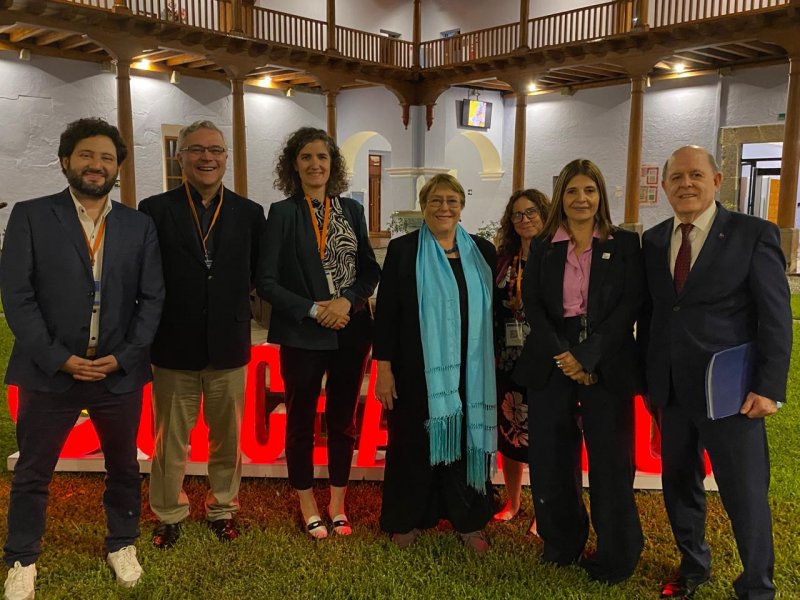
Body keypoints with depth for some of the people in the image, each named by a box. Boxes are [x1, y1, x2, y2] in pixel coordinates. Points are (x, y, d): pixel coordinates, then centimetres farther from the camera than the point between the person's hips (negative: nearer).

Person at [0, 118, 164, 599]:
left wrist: (123, 358, -9)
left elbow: (152, 298, 2)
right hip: (51, 371, -1)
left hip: (120, 372, 2)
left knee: (124, 466, 15)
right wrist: (60, 359, -13)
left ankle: (123, 543, 37)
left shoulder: (140, 226, 4)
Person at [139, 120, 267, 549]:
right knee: (170, 441, 13)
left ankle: (222, 509, 34)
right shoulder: (154, 210, -3)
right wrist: (153, 330, -3)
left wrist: (234, 311, -4)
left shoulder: (249, 213, 2)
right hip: (173, 348, -1)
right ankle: (169, 514, 32)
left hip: (228, 347, 2)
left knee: (227, 439, 14)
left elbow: (256, 276, 5)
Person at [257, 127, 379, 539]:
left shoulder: (351, 210, 6)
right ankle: (308, 507, 28)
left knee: (343, 421, 13)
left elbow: (371, 270, 6)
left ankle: (337, 504, 30)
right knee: (301, 423, 10)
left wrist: (347, 301, -11)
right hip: (302, 336, -3)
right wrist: (313, 310, -15)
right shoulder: (282, 213, -5)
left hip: (351, 332, 3)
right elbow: (266, 282, -8)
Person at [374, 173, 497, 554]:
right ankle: (406, 521, 27)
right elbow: (386, 313, -2)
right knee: (414, 443, 9)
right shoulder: (403, 250, -1)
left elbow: (493, 310, 9)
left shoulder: (482, 251, 6)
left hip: (470, 372, 2)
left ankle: (468, 521, 28)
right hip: (418, 370, -2)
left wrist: (494, 369, 6)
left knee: (467, 441, 10)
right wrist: (384, 368, -6)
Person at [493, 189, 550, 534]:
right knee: (508, 433, 12)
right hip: (508, 360, 4)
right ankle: (512, 501, 30)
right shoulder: (503, 258, 8)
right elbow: (492, 308, 9)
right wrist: (492, 353, 4)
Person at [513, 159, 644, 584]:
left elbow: (630, 306, -5)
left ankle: (615, 557, 19)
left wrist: (587, 357, -14)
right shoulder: (542, 247, 9)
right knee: (551, 459, 6)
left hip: (607, 364, -2)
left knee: (610, 461, 2)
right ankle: (562, 543, 26)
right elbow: (532, 304, 1)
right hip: (551, 362, 2)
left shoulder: (625, 244, 5)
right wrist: (562, 355, -13)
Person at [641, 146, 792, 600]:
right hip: (672, 390, 5)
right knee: (679, 486, 17)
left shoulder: (754, 234, -6)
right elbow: (651, 312, 9)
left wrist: (769, 387, -13)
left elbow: (776, 317, -8)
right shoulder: (654, 240, 7)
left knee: (746, 495, 6)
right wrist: (648, 379, 7)